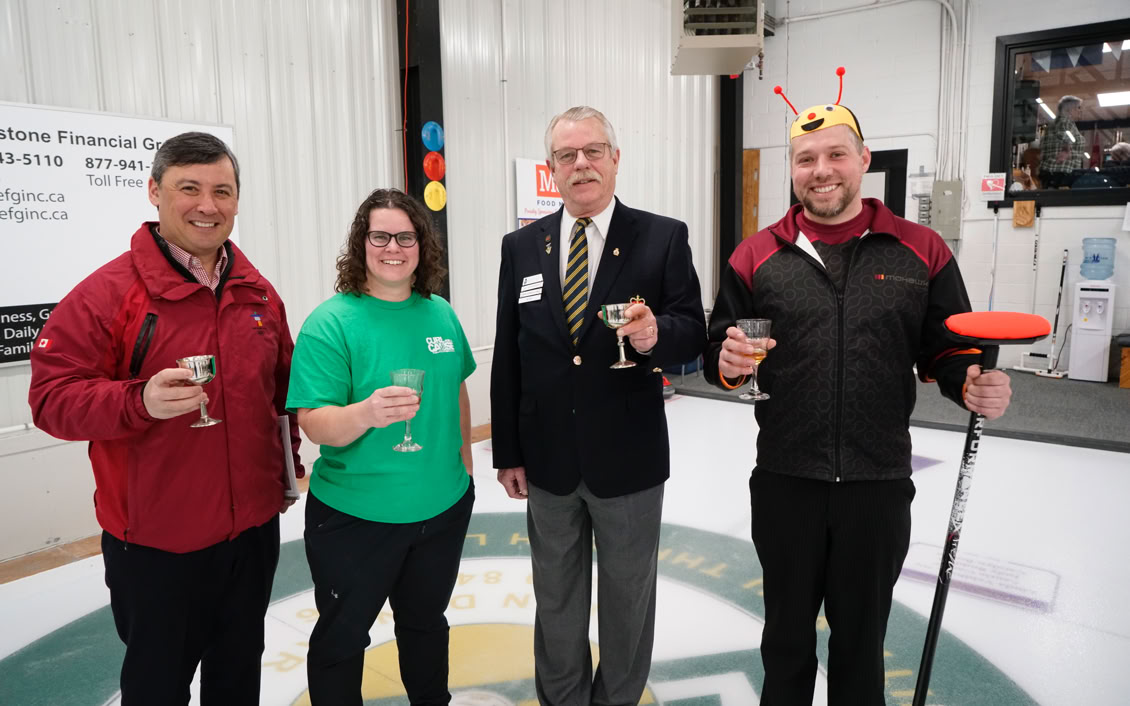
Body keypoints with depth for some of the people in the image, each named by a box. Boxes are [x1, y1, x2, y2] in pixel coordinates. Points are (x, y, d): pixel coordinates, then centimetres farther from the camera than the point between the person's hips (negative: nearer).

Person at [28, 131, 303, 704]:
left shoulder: (259, 293, 4)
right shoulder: (108, 292, -13)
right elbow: (51, 398, -15)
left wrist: (288, 466, 12)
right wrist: (140, 401, -31)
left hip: (252, 529, 5)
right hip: (155, 544, -4)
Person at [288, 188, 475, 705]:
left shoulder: (440, 313, 0)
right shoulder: (331, 323, -15)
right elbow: (315, 424, -19)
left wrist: (464, 462, 13)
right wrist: (367, 413, -38)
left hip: (443, 506, 5)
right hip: (355, 516, -5)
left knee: (426, 620, 25)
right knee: (342, 635, 15)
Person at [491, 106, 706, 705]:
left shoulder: (663, 238, -6)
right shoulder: (522, 246, 2)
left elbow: (692, 334, -8)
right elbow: (507, 357, 2)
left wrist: (656, 336, -32)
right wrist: (507, 452, 1)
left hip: (629, 460, -2)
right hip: (547, 462, 3)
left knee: (628, 599, 17)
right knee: (556, 600, 20)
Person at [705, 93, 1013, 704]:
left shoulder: (921, 251, 0)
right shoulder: (757, 256, 0)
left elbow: (947, 352, 4)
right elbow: (717, 351, 3)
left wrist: (973, 386, -16)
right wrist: (728, 364, -19)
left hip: (879, 486, 0)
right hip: (784, 484, 0)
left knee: (861, 640, 18)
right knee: (787, 636, 18)